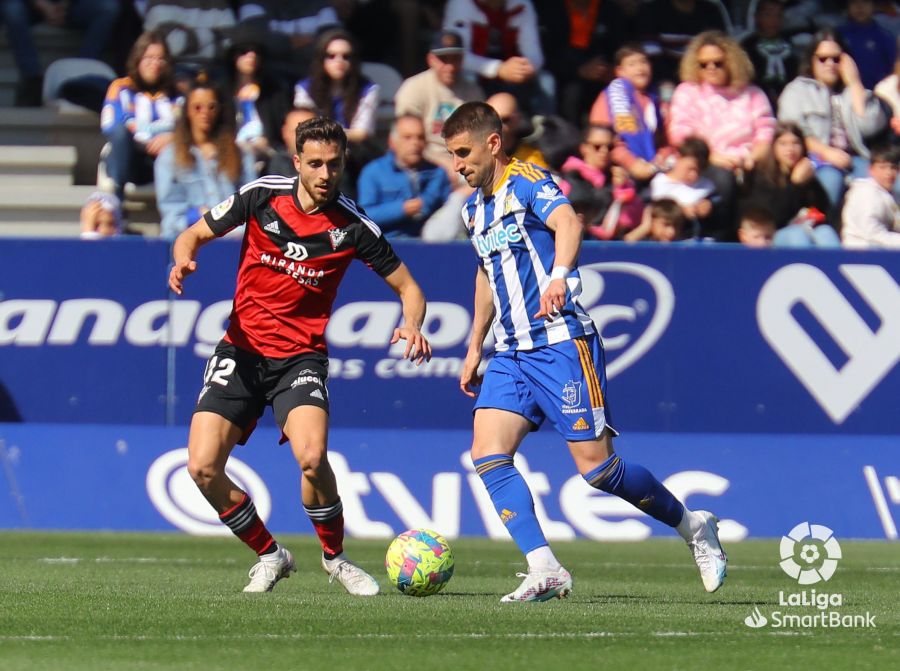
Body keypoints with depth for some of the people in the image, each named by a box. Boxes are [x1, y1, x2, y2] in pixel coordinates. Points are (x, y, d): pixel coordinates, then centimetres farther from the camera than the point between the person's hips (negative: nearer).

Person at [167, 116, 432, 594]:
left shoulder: (354, 227, -7)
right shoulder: (261, 196, -4)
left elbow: (408, 288, 4)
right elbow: (193, 235, 7)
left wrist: (411, 325, -18)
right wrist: (184, 259, -17)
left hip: (301, 356, -2)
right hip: (241, 350, 2)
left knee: (312, 456, -28)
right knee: (203, 468, -12)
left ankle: (334, 557, 0)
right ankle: (269, 555, 12)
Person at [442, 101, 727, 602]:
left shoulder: (528, 182, -10)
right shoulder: (474, 209, 15)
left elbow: (567, 222, -32)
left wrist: (559, 274, -52)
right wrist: (475, 349, 32)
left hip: (560, 342, -8)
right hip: (510, 353, 8)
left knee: (596, 466, -9)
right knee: (488, 454, -12)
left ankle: (693, 526, 12)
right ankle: (545, 571, -14)